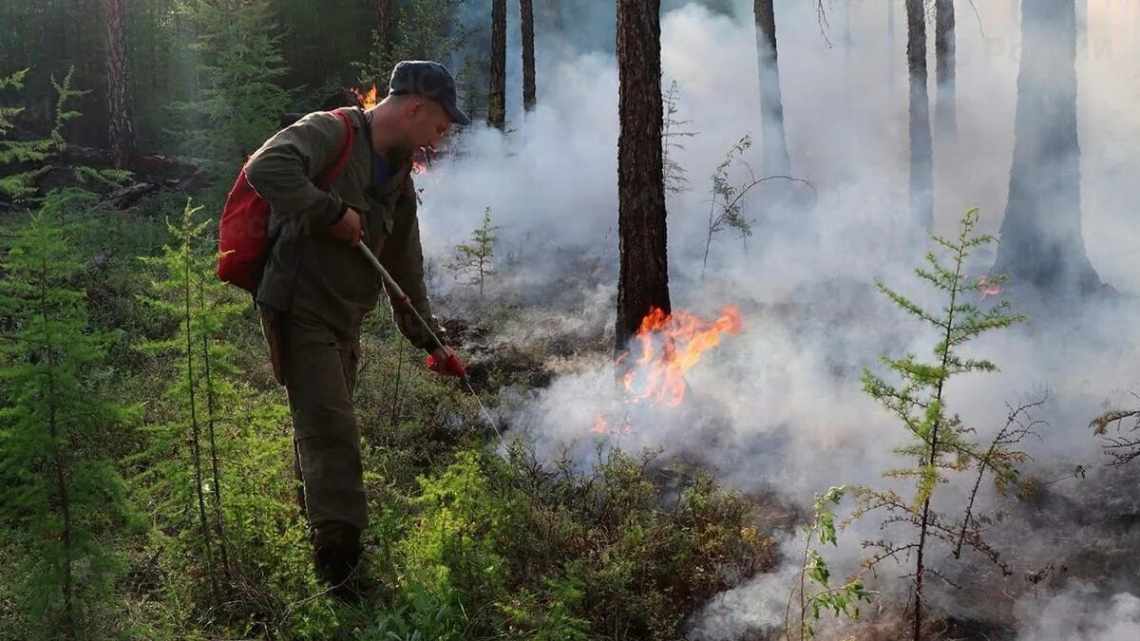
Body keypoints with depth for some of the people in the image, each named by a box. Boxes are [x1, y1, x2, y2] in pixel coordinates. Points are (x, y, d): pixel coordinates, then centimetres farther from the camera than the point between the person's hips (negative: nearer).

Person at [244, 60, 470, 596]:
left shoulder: (398, 179, 16)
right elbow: (266, 168, -31)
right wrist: (333, 213, -26)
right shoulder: (329, 133, -11)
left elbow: (405, 269, 23)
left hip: (345, 319, 9)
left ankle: (324, 537, 27)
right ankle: (339, 547, -14)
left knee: (322, 430, 16)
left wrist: (429, 339, 25)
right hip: (299, 307, -8)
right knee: (329, 427, -14)